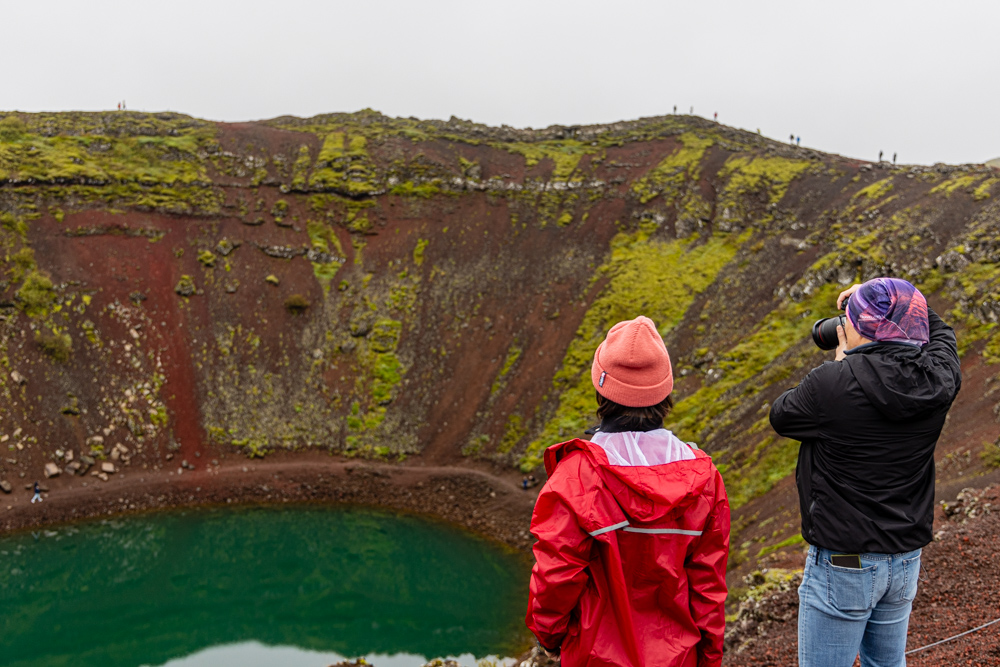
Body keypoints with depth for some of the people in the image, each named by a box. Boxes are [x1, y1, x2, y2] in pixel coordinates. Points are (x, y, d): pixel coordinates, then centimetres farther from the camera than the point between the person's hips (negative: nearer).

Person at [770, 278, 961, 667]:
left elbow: (781, 416, -3)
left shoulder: (835, 383, -23)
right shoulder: (938, 379, -6)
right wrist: (895, 305, 17)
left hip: (844, 563, -6)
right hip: (907, 559, 6)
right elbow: (938, 333, 18)